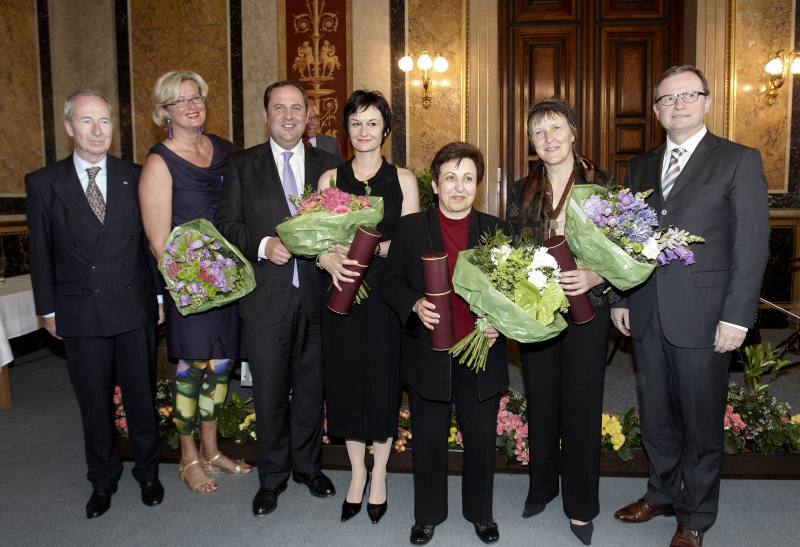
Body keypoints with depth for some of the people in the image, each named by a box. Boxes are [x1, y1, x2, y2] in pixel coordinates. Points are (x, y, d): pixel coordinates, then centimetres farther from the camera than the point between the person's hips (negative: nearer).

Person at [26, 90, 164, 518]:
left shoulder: (136, 178, 2)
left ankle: (148, 471, 32)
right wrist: (48, 310, 4)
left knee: (142, 395, 11)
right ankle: (103, 479, 33)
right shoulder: (43, 183, 1)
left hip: (136, 309, 0)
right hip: (80, 315, 0)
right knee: (94, 403, 13)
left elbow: (152, 241, 5)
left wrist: (160, 295, 4)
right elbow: (41, 252, 4)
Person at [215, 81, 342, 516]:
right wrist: (263, 246, -15)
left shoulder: (329, 166, 9)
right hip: (265, 299, -1)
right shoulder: (242, 165, 6)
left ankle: (308, 466, 34)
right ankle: (273, 476, 27)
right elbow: (226, 222, 1)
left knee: (312, 388, 13)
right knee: (270, 393, 8)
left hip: (316, 296, 2)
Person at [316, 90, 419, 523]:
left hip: (386, 294, -1)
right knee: (346, 378, 7)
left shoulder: (403, 179, 4)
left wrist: (375, 247, -20)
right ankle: (357, 471, 27)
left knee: (383, 379, 3)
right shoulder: (331, 179, 7)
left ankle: (379, 473, 24)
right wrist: (331, 260, -19)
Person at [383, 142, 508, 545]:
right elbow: (390, 281, 3)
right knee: (429, 437, 11)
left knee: (481, 437, 12)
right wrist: (414, 305, -16)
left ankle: (480, 513, 35)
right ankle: (428, 514, 33)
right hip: (428, 355, 0)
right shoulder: (410, 227, 1)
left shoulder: (496, 230, 3)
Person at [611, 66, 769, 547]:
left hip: (701, 319, -4)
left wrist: (736, 317, -13)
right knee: (656, 416, 16)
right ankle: (662, 493, 37)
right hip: (647, 317, 5)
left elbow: (752, 246, -8)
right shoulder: (641, 167, 12)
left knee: (701, 422, 8)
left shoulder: (739, 161, -3)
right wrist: (621, 299, 8)